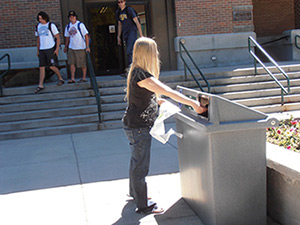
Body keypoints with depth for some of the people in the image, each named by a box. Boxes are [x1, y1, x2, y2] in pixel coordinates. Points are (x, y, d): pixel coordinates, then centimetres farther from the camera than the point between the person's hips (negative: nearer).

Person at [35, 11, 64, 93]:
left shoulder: (51, 25, -5)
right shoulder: (38, 26, 11)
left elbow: (58, 38, -3)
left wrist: (57, 48, -11)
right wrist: (38, 50, 17)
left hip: (50, 49, -5)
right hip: (42, 50, 5)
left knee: (52, 66, -6)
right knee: (41, 67, 1)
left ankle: (60, 79, 17)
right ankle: (40, 85, 3)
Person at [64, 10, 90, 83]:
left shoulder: (80, 25, -7)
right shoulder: (68, 26, 9)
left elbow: (86, 35, -8)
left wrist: (87, 46, -14)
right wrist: (66, 46, 22)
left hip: (81, 47, -5)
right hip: (71, 47, 5)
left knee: (83, 64, 2)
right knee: (71, 63, -4)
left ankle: (84, 78, 14)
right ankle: (72, 78, -2)